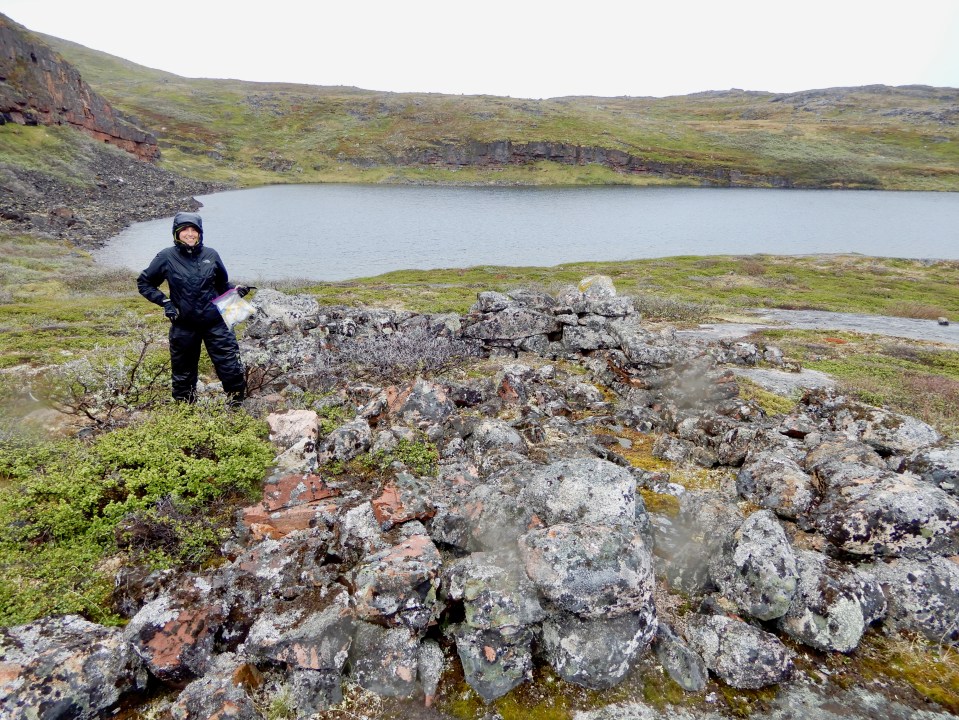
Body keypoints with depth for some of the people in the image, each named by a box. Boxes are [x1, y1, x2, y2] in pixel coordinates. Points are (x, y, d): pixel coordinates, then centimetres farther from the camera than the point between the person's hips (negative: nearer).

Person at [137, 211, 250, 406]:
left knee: (232, 369, -4)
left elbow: (222, 284, 17)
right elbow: (143, 283, 9)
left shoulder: (211, 255, 2)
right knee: (183, 374, 13)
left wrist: (235, 289, -4)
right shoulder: (167, 257, -3)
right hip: (184, 327, 0)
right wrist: (164, 301, -5)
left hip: (215, 323, 1)